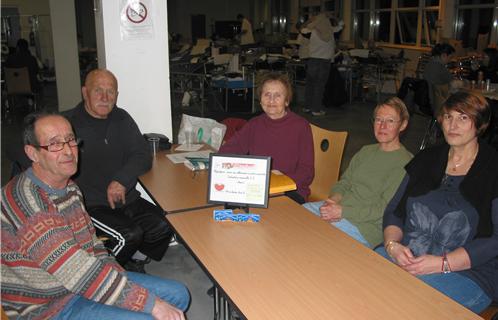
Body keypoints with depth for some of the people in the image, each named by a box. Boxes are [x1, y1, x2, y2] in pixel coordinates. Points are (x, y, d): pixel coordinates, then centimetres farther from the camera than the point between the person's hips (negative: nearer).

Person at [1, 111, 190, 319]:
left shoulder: (69, 188, 4)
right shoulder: (27, 202, -27)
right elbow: (79, 274, -30)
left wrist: (118, 277, -5)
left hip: (79, 286, 9)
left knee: (178, 295, 5)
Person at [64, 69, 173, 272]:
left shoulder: (121, 119, 12)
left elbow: (143, 157, 5)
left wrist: (121, 179, -14)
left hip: (126, 200, 5)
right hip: (90, 205, -5)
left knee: (163, 226, -15)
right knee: (129, 235, -27)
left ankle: (134, 263, 13)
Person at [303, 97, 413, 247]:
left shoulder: (405, 163, -8)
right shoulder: (366, 151, 17)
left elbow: (384, 209, -14)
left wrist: (342, 212, -19)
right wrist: (333, 201, -7)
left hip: (365, 226, -7)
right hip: (338, 208, 7)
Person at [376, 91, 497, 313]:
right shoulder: (427, 159, 12)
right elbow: (394, 211, 10)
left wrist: (442, 264, -19)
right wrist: (392, 245, -11)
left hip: (468, 272, -4)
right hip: (405, 258, 4)